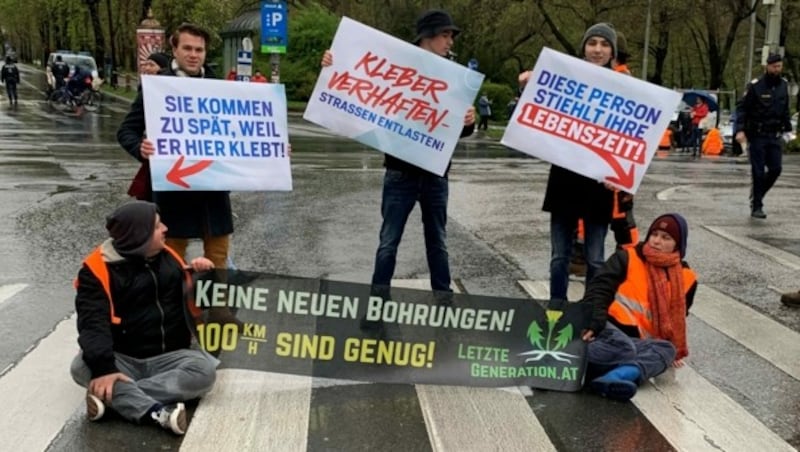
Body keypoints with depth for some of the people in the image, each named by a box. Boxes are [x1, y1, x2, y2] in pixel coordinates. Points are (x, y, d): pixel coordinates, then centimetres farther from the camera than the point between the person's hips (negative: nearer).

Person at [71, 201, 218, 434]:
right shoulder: (98, 269, -10)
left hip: (169, 357, 3)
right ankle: (158, 412, -47)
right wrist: (103, 368, -36)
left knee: (205, 370, -27)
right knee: (82, 367, -32)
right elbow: (93, 324, -21)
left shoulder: (167, 256, 7)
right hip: (122, 360, -3)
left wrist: (199, 274, -2)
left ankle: (113, 396, -32)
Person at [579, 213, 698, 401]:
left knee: (666, 350, -29)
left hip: (638, 341, 4)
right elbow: (599, 290, -8)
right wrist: (593, 322, -25)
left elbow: (677, 320, 27)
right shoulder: (627, 258, 4)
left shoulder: (685, 278, 14)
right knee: (623, 349, -36)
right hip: (607, 328, -4)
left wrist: (675, 351, 12)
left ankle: (614, 377, -50)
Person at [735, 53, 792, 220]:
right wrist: (740, 130, -18)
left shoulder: (783, 85, 9)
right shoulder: (756, 85, -8)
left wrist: (788, 128, 12)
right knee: (758, 172, -3)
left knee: (775, 169, 1)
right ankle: (756, 207, 5)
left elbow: (785, 110, 19)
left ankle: (756, 194, 23)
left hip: (775, 136, 5)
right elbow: (741, 107, -9)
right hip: (758, 135, -5)